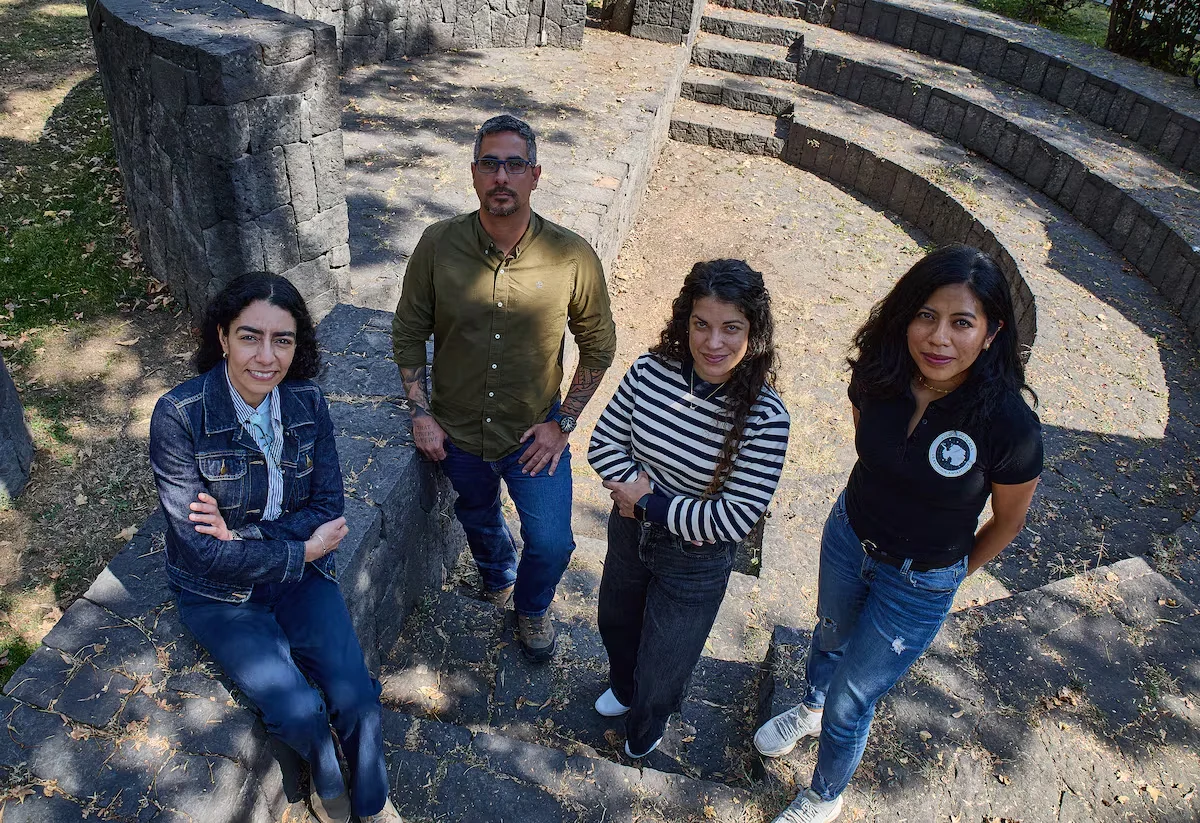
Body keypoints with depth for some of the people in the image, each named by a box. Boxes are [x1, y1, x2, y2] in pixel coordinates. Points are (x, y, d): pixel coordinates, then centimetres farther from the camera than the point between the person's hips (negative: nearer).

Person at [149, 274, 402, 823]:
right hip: (218, 593, -2)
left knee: (356, 700, -11)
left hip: (302, 573, 3)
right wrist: (302, 551, -17)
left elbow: (328, 507, -6)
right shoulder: (178, 416, -20)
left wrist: (243, 533, -20)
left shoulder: (307, 402, -9)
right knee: (299, 710, -17)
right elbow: (201, 548, -19)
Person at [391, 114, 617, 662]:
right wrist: (420, 412, -8)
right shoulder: (438, 245, -16)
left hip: (534, 433, -1)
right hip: (457, 431, 2)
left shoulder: (573, 257, -19)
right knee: (478, 519, 26)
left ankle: (531, 606, 38)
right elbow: (408, 332, -3)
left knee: (552, 544, 1)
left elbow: (598, 344, -6)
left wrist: (563, 422, -9)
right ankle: (498, 577, 62)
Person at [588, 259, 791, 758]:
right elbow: (604, 442, -8)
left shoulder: (764, 418, -29)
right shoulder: (650, 371, -19)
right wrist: (636, 488, -23)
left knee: (663, 667, 20)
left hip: (696, 562, -4)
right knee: (616, 624, 32)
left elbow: (736, 518, -27)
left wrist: (649, 503, -24)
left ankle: (645, 726, 58)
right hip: (629, 532, 4)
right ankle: (623, 687, 69)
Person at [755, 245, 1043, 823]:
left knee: (849, 704, 11)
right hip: (847, 535, 4)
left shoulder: (1009, 424, -31)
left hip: (919, 585, -3)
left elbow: (1009, 518, -11)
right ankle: (810, 710, 66)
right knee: (830, 637, 32)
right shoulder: (879, 376, -20)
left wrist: (955, 571, 3)